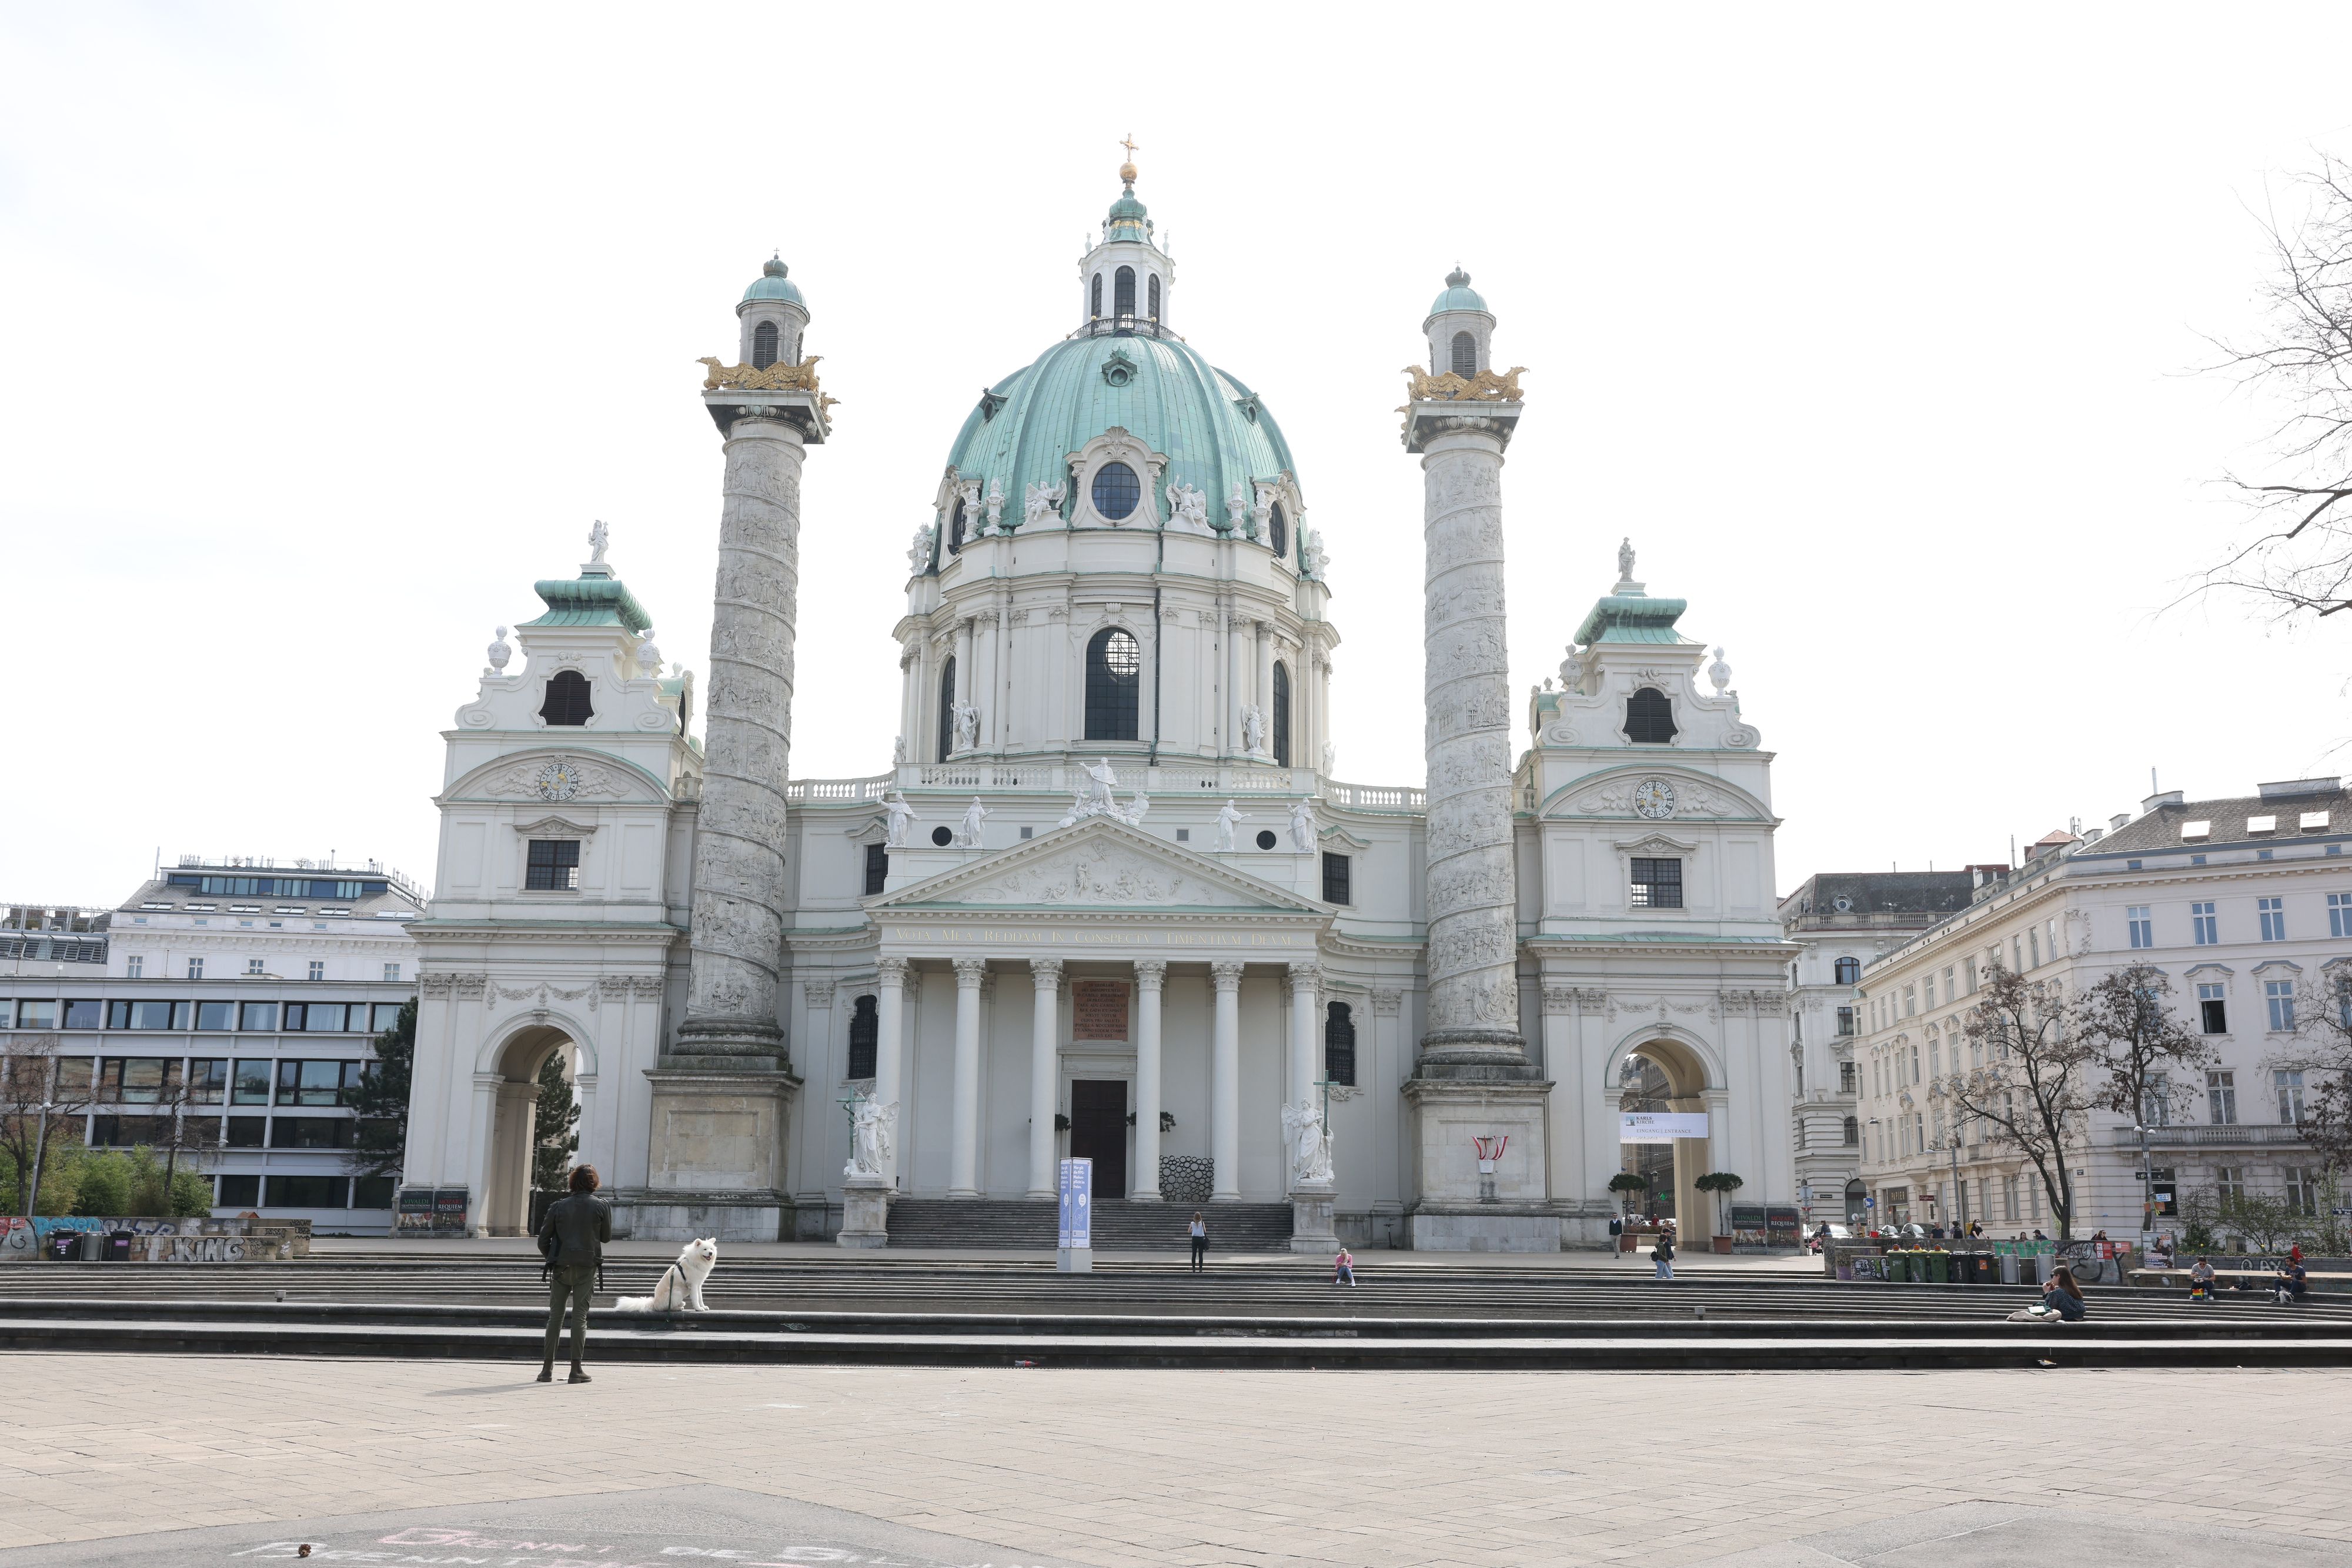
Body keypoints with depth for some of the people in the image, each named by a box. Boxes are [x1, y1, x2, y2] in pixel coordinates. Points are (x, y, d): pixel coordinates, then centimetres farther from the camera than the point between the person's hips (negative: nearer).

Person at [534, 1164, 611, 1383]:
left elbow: (543, 1240, 4)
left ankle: (547, 1368, 9)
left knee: (555, 1316, 9)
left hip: (561, 1266, 2)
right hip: (587, 1266, -2)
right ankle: (576, 1369, -1)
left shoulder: (559, 1206, 3)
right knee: (580, 1316, 1)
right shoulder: (601, 1207, -2)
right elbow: (606, 1237, 8)